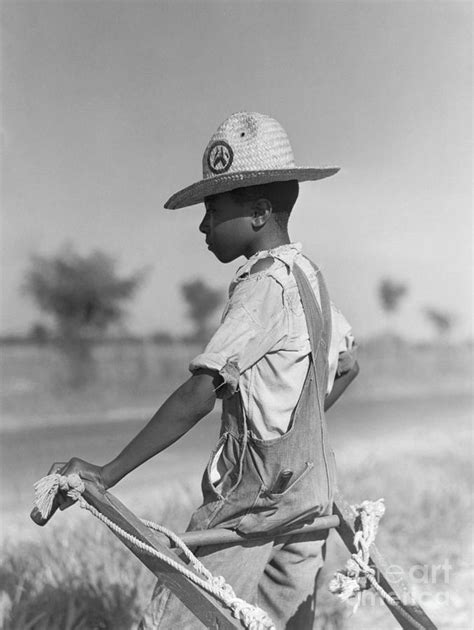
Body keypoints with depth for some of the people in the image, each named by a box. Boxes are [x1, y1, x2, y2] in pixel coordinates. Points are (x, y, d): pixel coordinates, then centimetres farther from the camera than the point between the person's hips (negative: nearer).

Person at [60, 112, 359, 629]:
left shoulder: (265, 284, -18)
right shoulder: (308, 276, 10)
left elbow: (199, 396, -24)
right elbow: (346, 366, 24)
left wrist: (108, 473, -21)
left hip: (255, 504, -9)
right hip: (308, 499, 9)